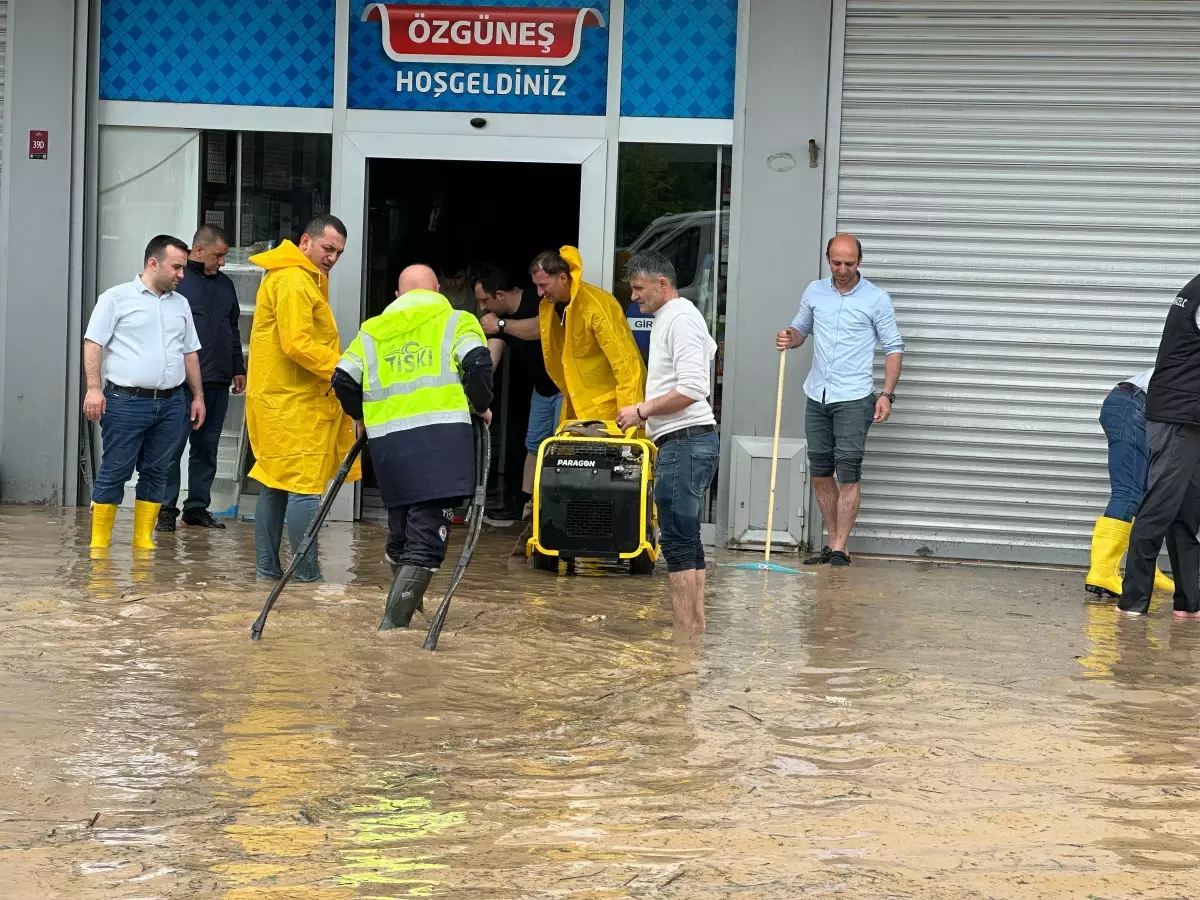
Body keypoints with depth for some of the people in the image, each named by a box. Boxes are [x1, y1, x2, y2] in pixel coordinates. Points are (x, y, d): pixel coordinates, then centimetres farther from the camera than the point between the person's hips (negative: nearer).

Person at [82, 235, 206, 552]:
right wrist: (94, 387, -15)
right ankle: (99, 542, 1)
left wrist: (198, 396, 17)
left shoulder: (180, 304, 17)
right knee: (114, 472, -4)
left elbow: (190, 353, 22)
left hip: (170, 404, 5)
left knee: (156, 472, 7)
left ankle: (144, 540, 13)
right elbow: (93, 344, -5)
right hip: (127, 402, -5)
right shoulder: (117, 298, -1)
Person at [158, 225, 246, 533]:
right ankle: (166, 508, 0)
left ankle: (198, 507, 15)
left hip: (218, 382, 7)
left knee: (207, 448, 9)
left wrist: (238, 368, 21)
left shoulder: (224, 284, 19)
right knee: (174, 446, -5)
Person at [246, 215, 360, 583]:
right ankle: (308, 573, -7)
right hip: (294, 401, -11)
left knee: (276, 485, 12)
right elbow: (297, 345, -23)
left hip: (278, 399, 11)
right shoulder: (293, 281, -15)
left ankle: (267, 566, 17)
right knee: (304, 487, -8)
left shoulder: (306, 278, 19)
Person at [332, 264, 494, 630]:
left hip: (387, 439, 4)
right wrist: (481, 405, 10)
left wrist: (362, 415, 27)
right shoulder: (456, 320, 13)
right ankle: (393, 623, -17)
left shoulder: (372, 330, 21)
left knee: (400, 527, 20)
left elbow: (343, 380, 11)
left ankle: (408, 604, 32)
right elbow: (477, 363, -5)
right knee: (428, 533, -6)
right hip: (442, 433, -4)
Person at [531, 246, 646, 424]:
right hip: (578, 403, 8)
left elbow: (625, 361, -24)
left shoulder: (596, 305, -22)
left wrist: (629, 412, -28)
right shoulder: (549, 304, 2)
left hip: (608, 404, -8)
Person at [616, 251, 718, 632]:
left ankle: (686, 635, -13)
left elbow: (693, 388, -20)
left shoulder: (681, 319, -10)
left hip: (685, 442, -11)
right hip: (680, 443, 11)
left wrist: (642, 412, -12)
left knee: (678, 541, -12)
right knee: (685, 540, 10)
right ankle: (695, 629, 12)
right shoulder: (667, 319, 21)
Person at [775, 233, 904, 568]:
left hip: (854, 398, -5)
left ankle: (840, 548, -7)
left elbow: (894, 348, -1)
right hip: (817, 396, 5)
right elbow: (800, 329, 22)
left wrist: (887, 395, -10)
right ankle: (833, 542, 18)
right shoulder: (814, 292, 9)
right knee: (820, 472, 8)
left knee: (848, 472, -8)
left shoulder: (876, 299, -4)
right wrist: (789, 338, -3)